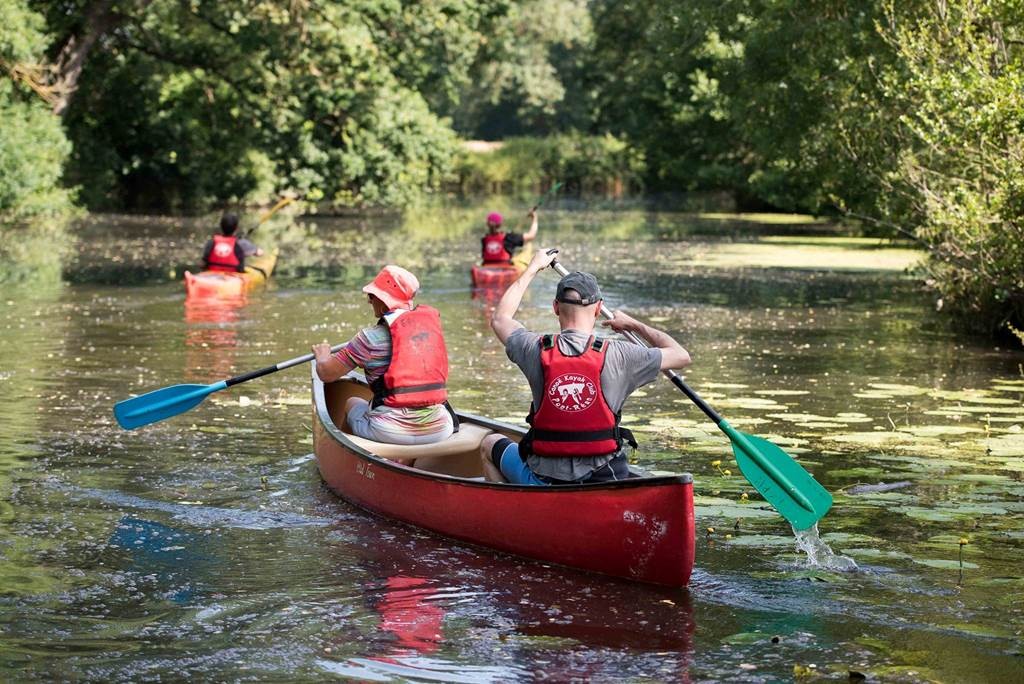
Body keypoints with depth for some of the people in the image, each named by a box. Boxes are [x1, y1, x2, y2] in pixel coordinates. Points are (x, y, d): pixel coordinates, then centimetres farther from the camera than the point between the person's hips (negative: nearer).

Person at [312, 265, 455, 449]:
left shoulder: (372, 337, -8)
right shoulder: (432, 319, 5)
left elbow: (326, 374, 0)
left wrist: (322, 355, 23)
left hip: (390, 432, -4)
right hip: (439, 430, 4)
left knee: (352, 403, 26)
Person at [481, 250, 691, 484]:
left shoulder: (537, 350, -8)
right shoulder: (616, 355, -13)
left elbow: (500, 318, 15)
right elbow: (681, 356, 2)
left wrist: (533, 268, 26)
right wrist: (634, 325, 15)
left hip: (544, 482, -1)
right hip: (607, 483, 1)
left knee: (490, 444, 27)